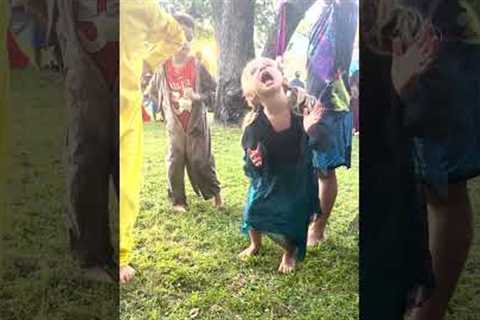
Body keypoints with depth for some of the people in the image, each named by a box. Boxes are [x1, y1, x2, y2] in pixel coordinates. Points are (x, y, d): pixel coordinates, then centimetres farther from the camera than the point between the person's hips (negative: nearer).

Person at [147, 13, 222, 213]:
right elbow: (153, 92, 10)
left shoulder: (197, 66, -8)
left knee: (201, 160, 2)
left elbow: (212, 88, -2)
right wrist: (167, 106, 4)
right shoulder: (163, 67, -4)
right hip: (175, 123, 2)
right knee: (175, 162, 5)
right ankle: (177, 200, 18)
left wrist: (198, 97, -19)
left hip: (196, 121, -2)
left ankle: (215, 193, 22)